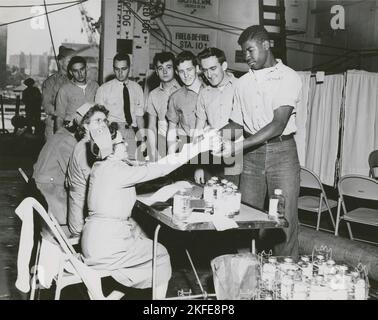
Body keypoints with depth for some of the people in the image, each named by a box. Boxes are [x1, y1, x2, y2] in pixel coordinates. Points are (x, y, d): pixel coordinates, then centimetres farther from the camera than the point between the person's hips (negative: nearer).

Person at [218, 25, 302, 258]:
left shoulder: (289, 77, -5)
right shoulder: (243, 83, 12)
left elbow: (278, 124, -16)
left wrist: (238, 146, -23)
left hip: (282, 151, -4)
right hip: (253, 154, 4)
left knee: (285, 221, -3)